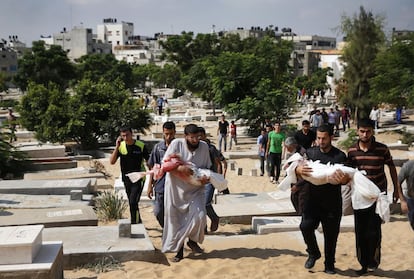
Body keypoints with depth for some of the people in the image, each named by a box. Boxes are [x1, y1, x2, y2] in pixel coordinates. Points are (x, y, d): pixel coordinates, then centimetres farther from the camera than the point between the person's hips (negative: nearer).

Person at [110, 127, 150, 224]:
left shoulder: (141, 146, -10)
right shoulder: (121, 146, -1)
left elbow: (149, 161, -1)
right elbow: (112, 162, -8)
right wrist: (117, 147, -16)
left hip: (138, 179, -5)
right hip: (126, 179, 5)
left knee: (133, 202, -15)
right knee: (132, 204, 14)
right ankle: (139, 222, 30)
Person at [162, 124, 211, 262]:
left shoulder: (204, 146, -3)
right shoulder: (176, 144, -11)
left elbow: (207, 167, 7)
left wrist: (206, 177, -15)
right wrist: (180, 168, -29)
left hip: (195, 189, 1)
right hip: (176, 189, -1)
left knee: (199, 216, -16)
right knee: (176, 220, 7)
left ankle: (192, 240, 14)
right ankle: (179, 250, 26)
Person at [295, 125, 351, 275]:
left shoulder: (340, 156, -1)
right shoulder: (310, 153, 4)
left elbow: (347, 176, -4)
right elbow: (294, 168, 1)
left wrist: (343, 179, -29)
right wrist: (298, 169, -24)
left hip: (332, 202, -1)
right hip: (313, 199, 1)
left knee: (331, 234, 5)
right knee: (306, 226, -16)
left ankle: (329, 264, 25)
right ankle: (313, 253, 11)